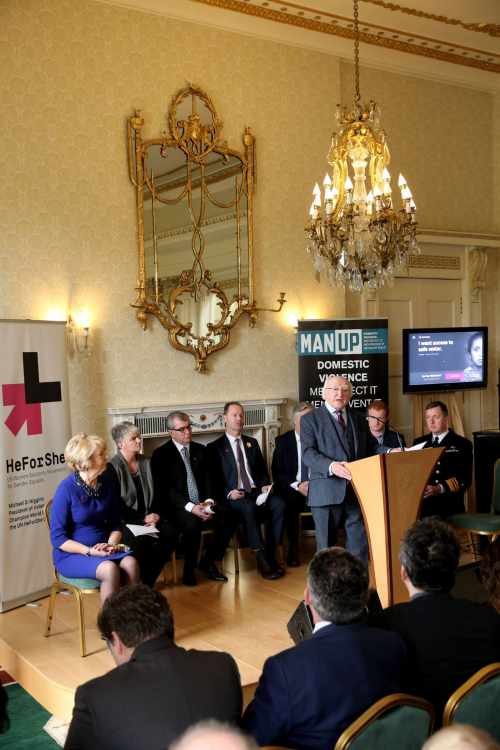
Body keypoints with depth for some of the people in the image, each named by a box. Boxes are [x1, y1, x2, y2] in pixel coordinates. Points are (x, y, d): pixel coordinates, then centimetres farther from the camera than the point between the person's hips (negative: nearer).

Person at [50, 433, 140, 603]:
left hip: (103, 549, 5)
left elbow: (115, 524, 12)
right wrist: (89, 551, -22)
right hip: (72, 553, -5)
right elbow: (58, 539, -13)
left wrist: (112, 543, -9)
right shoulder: (66, 489, -14)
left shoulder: (107, 485, 3)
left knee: (130, 562, -25)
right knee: (109, 569, -32)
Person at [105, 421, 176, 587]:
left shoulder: (146, 463, 11)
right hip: (123, 522, -6)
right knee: (142, 541, -34)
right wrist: (142, 519, -15)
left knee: (169, 533, -21)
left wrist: (153, 517, -5)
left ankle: (147, 581, -6)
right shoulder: (112, 467, -7)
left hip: (147, 518, 6)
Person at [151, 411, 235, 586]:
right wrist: (190, 507, -21)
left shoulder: (200, 450, 15)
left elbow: (208, 479, 11)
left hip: (202, 504, 5)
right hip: (177, 508, -5)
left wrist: (209, 501, -11)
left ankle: (209, 561, 1)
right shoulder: (161, 454, -1)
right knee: (193, 524, -35)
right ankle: (189, 570, -12)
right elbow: (164, 490, -10)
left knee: (227, 520, -22)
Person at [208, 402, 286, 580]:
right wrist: (228, 492, -15)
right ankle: (261, 559, -30)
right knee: (249, 508, -37)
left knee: (279, 503, -27)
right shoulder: (215, 447, 7)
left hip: (256, 492, 4)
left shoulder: (252, 443, 22)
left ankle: (271, 555, -22)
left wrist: (265, 485, 1)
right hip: (234, 496, -4)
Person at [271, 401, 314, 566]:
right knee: (290, 501, -33)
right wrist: (297, 485, -13)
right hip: (292, 488, -1)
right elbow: (277, 472, 2)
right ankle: (293, 548, -16)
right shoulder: (283, 441, 6)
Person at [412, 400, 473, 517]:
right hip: (422, 507, 2)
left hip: (450, 508, -2)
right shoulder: (419, 443, 14)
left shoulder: (462, 444, 3)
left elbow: (464, 479, -5)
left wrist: (439, 489, -19)